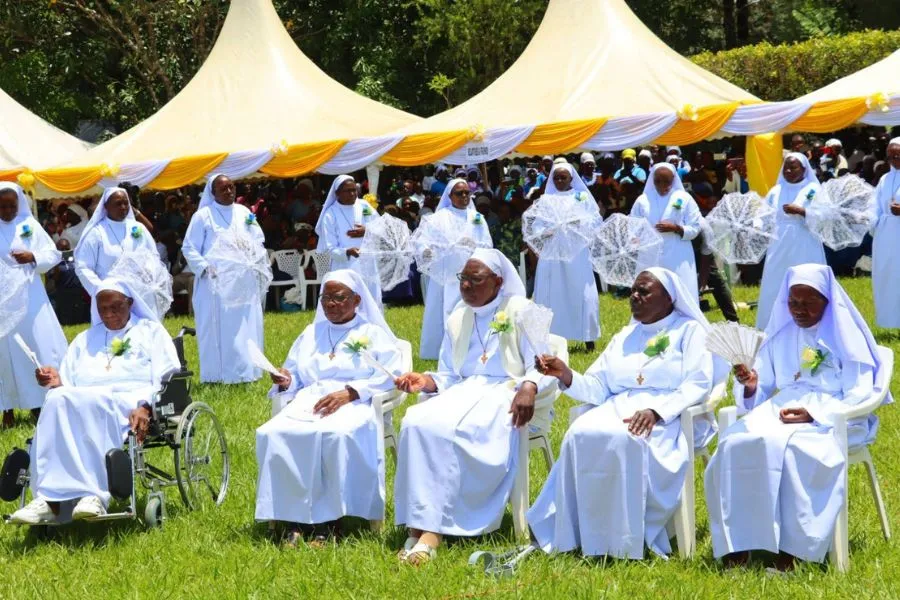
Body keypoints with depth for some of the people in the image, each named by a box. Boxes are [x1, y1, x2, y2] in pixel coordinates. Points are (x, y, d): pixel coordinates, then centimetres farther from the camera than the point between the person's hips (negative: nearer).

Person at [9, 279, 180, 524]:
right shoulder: (84, 340, 32)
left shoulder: (151, 331, 19)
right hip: (86, 403, 4)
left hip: (131, 404, -4)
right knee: (58, 400, -32)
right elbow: (69, 385, 23)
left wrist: (146, 406, -17)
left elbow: (166, 379, 3)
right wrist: (58, 383, -2)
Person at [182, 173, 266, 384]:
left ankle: (245, 372, 10)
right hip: (215, 282, -4)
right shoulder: (203, 216, -2)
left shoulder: (244, 213, 11)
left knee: (245, 327, 4)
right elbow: (189, 248, -3)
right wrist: (205, 268, -17)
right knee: (216, 329, -5)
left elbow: (258, 240, 12)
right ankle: (217, 375, -4)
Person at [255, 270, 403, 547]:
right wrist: (286, 382, -2)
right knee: (273, 434, -29)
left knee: (338, 435, -40)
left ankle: (327, 519, -30)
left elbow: (390, 376, -1)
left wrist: (349, 392, -15)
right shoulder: (310, 333, 30)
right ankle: (295, 516, -28)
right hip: (308, 401, 4)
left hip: (354, 404, -4)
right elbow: (295, 376, 24)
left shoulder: (374, 334, 15)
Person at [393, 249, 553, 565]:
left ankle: (430, 528, -34)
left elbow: (541, 366, -7)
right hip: (464, 391, 6)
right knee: (418, 422, -28)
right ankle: (422, 525, -32)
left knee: (452, 430, -35)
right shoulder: (458, 319, 22)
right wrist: (426, 381, -2)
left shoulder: (521, 311, 4)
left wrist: (529, 387, -29)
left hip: (506, 391, -5)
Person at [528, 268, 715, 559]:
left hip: (666, 417, -5)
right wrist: (567, 376, -4)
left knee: (624, 439, -38)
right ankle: (569, 534, -30)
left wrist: (656, 411, -20)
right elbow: (597, 388, 17)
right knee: (581, 434, -30)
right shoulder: (624, 337, 27)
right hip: (617, 409, 5)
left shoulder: (689, 331, 10)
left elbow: (698, 385, -4)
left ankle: (624, 542, -32)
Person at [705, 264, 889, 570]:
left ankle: (790, 546, -36)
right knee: (734, 442, -28)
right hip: (781, 410, 5)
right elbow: (763, 393, 17)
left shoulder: (846, 336, 4)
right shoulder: (779, 336, 19)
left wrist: (814, 414, -18)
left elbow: (859, 397, -4)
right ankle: (736, 542, -30)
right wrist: (750, 387, -8)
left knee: (790, 448, -39)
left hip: (832, 418, -4)